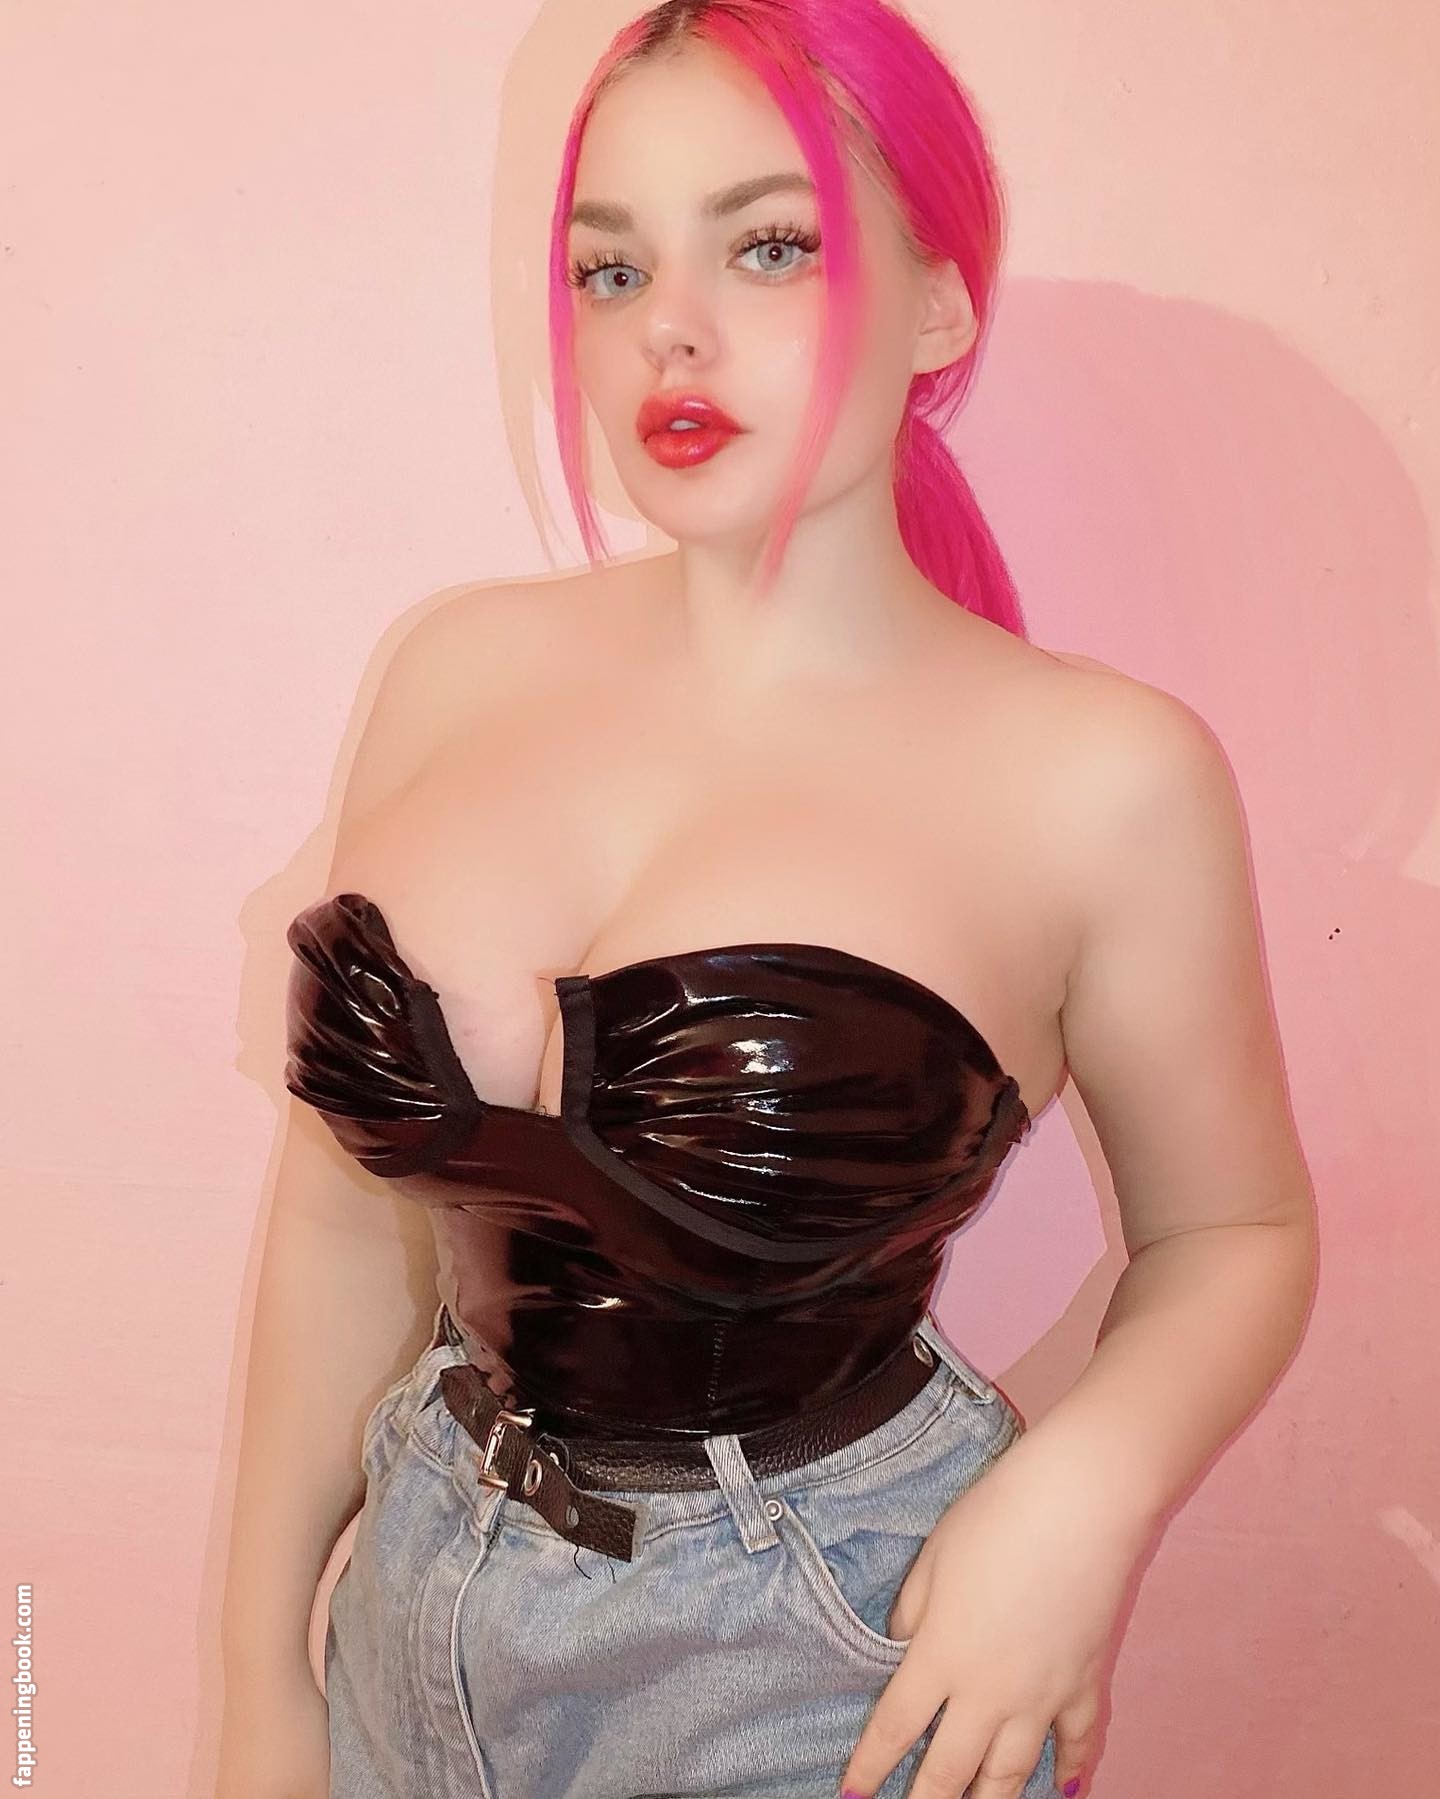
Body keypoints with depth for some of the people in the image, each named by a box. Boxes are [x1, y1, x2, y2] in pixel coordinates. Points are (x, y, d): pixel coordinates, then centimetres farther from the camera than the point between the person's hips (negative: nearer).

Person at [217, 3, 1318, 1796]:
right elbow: (350, 1202, 1)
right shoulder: (467, 671, -5)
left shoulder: (1101, 777, -14)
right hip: (422, 1625, 4)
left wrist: (1087, 1486, -20)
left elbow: (1232, 1227, 0)